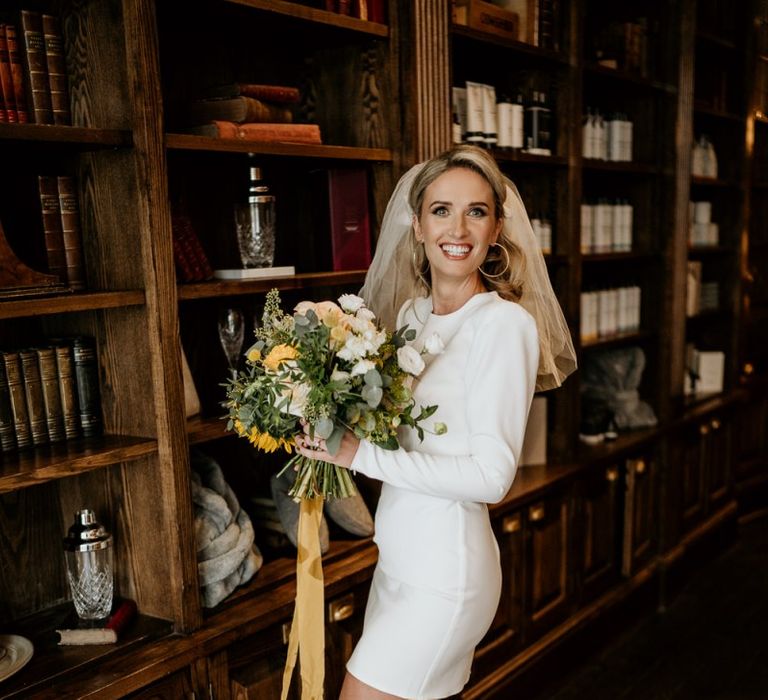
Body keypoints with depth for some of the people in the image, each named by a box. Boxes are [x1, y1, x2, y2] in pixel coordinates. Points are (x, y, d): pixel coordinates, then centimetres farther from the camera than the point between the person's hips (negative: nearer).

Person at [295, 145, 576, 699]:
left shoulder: (505, 324, -17)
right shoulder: (410, 312, 6)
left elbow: (491, 476, -20)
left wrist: (363, 455, -21)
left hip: (446, 568, -7)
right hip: (399, 556, 7)